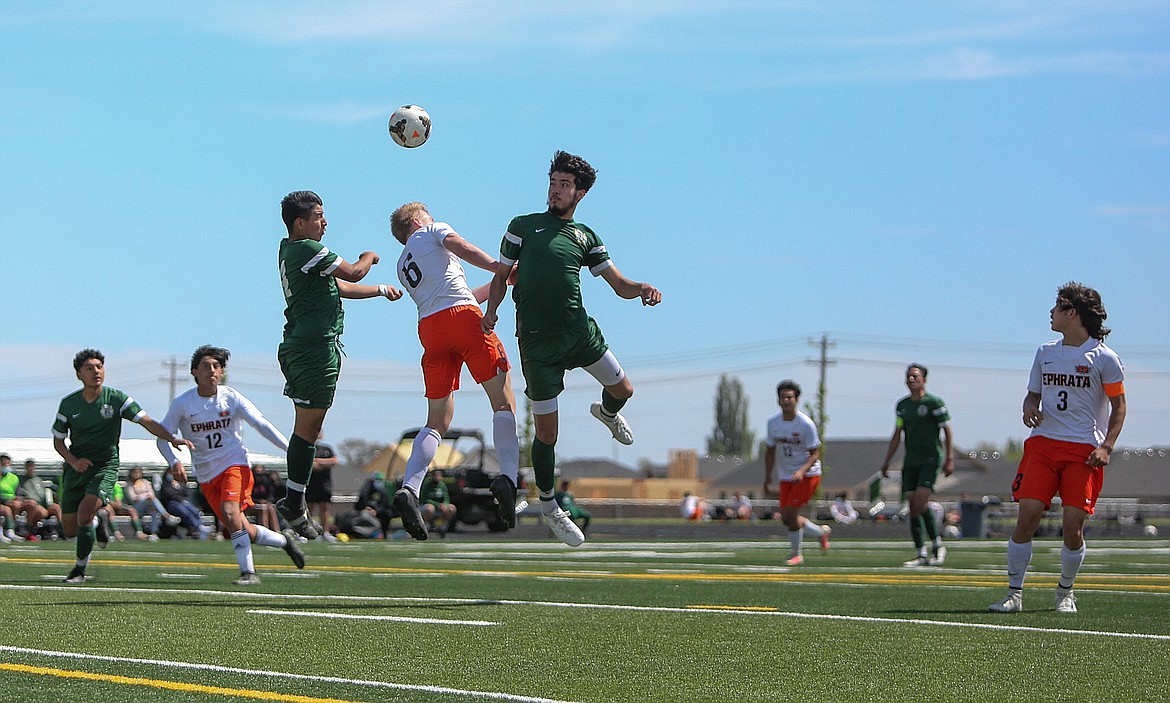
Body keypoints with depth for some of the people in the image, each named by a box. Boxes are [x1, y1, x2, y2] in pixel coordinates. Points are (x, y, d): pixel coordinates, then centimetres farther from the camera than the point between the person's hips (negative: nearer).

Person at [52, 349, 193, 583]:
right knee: (69, 528, 0)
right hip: (76, 467, 3)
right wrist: (74, 461, -11)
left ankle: (80, 570, -8)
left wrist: (172, 438, -29)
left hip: (105, 465, -3)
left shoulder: (116, 398, -7)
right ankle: (96, 527, 37)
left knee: (85, 513, -24)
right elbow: (58, 440, 8)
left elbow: (147, 421, -13)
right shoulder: (69, 403, 0)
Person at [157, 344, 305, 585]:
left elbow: (261, 424, -3)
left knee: (229, 511, -28)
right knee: (243, 531, -1)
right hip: (206, 474, 2)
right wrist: (174, 462, -22)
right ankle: (284, 540, 26)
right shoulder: (182, 403, -5)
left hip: (235, 464, -2)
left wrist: (290, 449, -12)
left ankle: (248, 572, -21)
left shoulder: (232, 397, -5)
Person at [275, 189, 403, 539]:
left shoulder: (290, 251, 19)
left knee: (308, 428, 12)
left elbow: (339, 287, 27)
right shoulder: (308, 249, -13)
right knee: (308, 428, -7)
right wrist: (368, 258, 17)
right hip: (315, 348, -10)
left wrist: (382, 290, 34)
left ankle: (293, 501, 13)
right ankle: (294, 504, -6)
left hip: (297, 348, 10)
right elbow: (353, 274, -6)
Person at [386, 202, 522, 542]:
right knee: (504, 402, -5)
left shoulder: (403, 265, 31)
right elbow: (460, 247, -5)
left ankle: (408, 488, -13)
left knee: (437, 422, 7)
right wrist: (499, 268, -2)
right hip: (463, 316, -6)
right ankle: (507, 477, -23)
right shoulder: (432, 230, 17)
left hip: (429, 329, 6)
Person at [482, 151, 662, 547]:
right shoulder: (523, 225, 8)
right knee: (547, 433, -2)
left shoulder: (586, 237, 13)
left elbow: (619, 284, 11)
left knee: (623, 390, 4)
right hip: (536, 339, -3)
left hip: (578, 330, 3)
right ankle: (549, 506, 18)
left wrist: (641, 288, -12)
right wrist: (491, 310, -8)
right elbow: (502, 274, 11)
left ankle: (607, 412, 44)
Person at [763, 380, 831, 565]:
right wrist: (767, 477, 11)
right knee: (787, 518, 3)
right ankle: (821, 532, 27)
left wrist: (802, 471, -29)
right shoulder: (773, 422, 0)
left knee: (789, 515, -14)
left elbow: (815, 454, -14)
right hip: (786, 476, 6)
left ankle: (796, 553, 4)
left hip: (807, 475, -6)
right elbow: (770, 451, 13)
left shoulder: (806, 424, -17)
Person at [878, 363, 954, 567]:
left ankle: (938, 545, -2)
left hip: (930, 459, -6)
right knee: (912, 507, 0)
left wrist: (949, 459, -10)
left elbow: (947, 431, -3)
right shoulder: (902, 405, 14)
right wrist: (886, 462, 16)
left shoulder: (934, 402, -4)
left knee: (921, 503, -18)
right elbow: (897, 435, 20)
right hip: (910, 462, 6)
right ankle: (921, 554, 4)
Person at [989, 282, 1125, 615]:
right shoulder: (1045, 352, 12)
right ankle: (1014, 593, -3)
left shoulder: (1104, 357, -1)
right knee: (1027, 518, -9)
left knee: (1072, 528, -7)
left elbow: (1118, 405, 2)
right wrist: (1030, 409, -2)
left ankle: (1065, 592, 15)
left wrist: (1106, 446, -10)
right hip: (1043, 442, 3)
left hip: (1084, 450, -3)